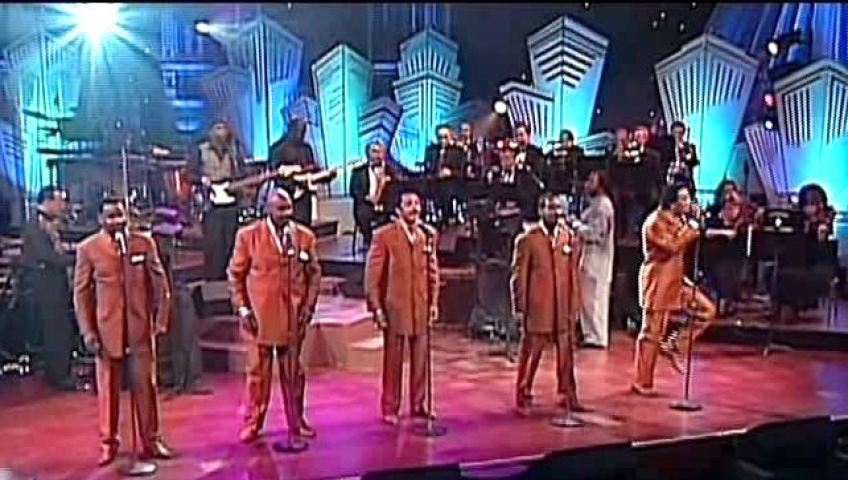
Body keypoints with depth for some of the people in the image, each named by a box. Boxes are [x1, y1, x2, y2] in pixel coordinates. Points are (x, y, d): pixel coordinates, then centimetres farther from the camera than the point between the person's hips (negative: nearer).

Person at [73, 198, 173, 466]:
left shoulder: (144, 243, 2)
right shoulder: (88, 248, -1)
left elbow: (159, 283, 6)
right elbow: (81, 292, 1)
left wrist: (161, 319, 0)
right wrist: (87, 331, -5)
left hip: (141, 327, 1)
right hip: (106, 329, -1)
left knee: (146, 386, 7)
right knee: (107, 388, 7)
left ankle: (151, 441, 18)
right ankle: (108, 443, 21)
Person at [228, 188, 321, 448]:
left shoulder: (305, 236, 3)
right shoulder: (248, 235, -2)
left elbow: (314, 274, 8)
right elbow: (236, 274, 1)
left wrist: (309, 307, 0)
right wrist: (242, 308, -5)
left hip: (294, 315, 2)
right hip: (260, 314, -2)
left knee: (293, 371, 11)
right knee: (258, 370, 7)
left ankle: (296, 423, 24)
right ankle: (253, 424, 21)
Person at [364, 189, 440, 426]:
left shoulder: (428, 235, 5)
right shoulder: (384, 235, -7)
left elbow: (433, 271, 10)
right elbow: (372, 274, -7)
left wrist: (433, 302, 5)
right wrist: (376, 307, -10)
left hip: (421, 307, 4)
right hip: (394, 307, -3)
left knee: (420, 359, 9)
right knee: (393, 360, 6)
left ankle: (418, 404, 24)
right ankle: (390, 408, 18)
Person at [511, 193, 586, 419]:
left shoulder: (571, 238, 6)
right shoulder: (527, 240, -5)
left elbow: (574, 275, 7)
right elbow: (519, 276, -4)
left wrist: (575, 307, 5)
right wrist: (519, 308, -6)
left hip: (563, 308, 3)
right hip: (537, 308, -3)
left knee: (566, 354, 11)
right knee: (530, 354, 5)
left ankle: (567, 395, 26)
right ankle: (523, 398, 19)